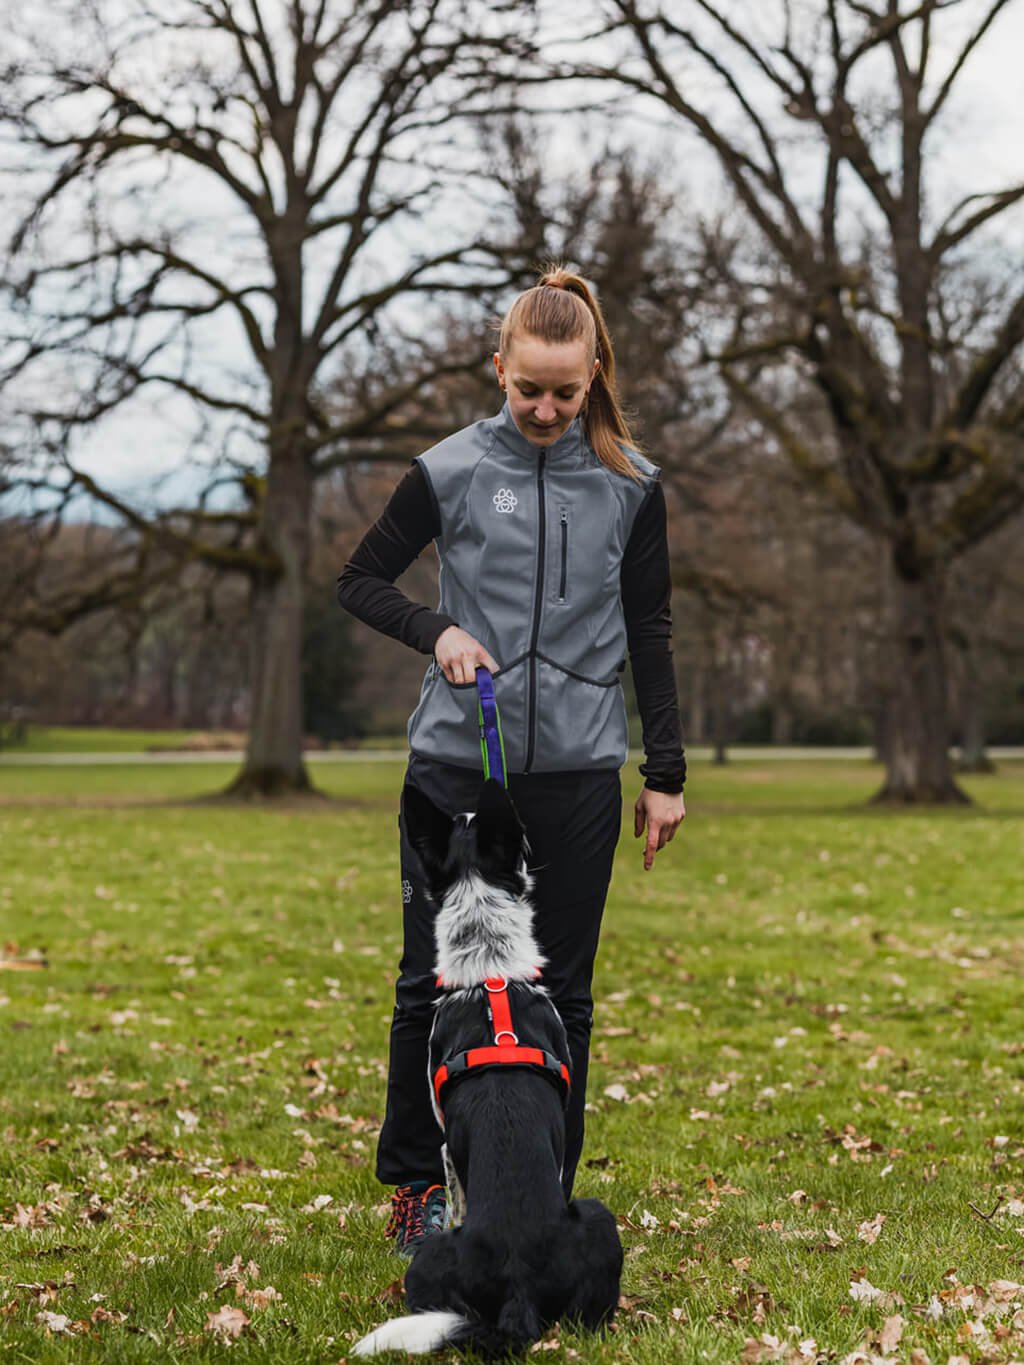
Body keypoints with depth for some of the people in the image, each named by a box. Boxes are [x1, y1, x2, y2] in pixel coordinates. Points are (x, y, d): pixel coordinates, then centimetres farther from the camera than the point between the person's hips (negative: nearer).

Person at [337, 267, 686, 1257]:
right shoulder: (451, 471, 0)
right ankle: (415, 1184, 20)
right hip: (454, 764, -1)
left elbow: (648, 634, 9)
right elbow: (360, 581, 9)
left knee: (560, 991, 5)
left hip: (578, 769, 1)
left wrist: (665, 773, 7)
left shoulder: (629, 486, 4)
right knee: (431, 980, 3)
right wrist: (437, 630, -10)